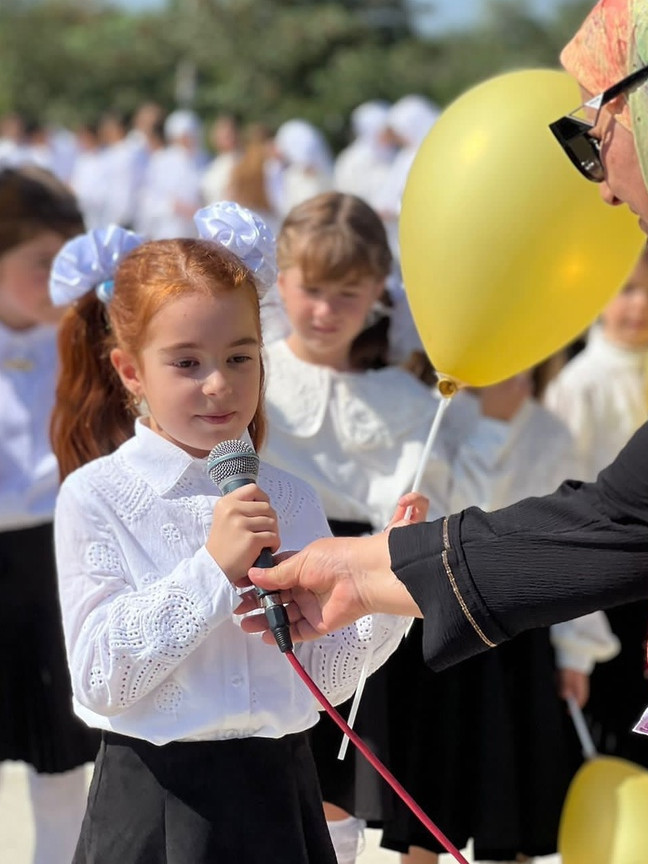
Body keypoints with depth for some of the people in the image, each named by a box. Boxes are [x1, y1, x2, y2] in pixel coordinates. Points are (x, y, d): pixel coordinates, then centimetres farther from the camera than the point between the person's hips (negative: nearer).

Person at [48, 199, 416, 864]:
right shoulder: (96, 497, -8)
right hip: (157, 802, -4)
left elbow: (320, 677, 6)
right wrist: (212, 571, -21)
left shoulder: (290, 500, 4)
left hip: (280, 793, 4)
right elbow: (100, 678, -16)